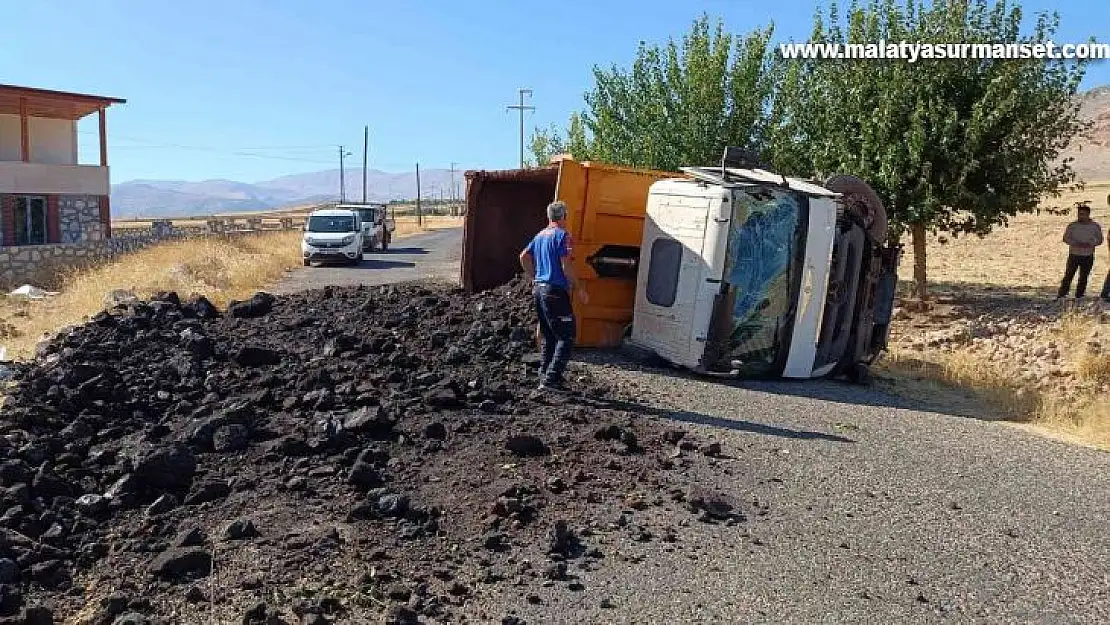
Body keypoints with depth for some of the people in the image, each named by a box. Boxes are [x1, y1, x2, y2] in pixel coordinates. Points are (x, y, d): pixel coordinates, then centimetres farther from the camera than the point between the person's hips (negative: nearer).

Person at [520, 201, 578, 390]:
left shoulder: (540, 235, 14)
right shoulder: (562, 235, -10)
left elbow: (524, 257, 17)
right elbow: (566, 264, -18)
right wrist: (572, 284, -6)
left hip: (538, 289, 9)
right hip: (555, 291, -9)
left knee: (549, 338, 16)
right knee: (566, 338, -4)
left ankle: (544, 378, 19)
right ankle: (551, 379, -10)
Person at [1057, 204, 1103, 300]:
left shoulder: (1095, 226, 1)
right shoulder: (1072, 226, -2)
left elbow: (1099, 240, 6)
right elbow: (1066, 238, -3)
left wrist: (1089, 244, -14)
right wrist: (1076, 243, -20)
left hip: (1088, 256, 1)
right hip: (1074, 255, -1)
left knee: (1083, 278, 7)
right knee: (1068, 275, -3)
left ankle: (1079, 297, 16)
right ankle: (1060, 296, 1)